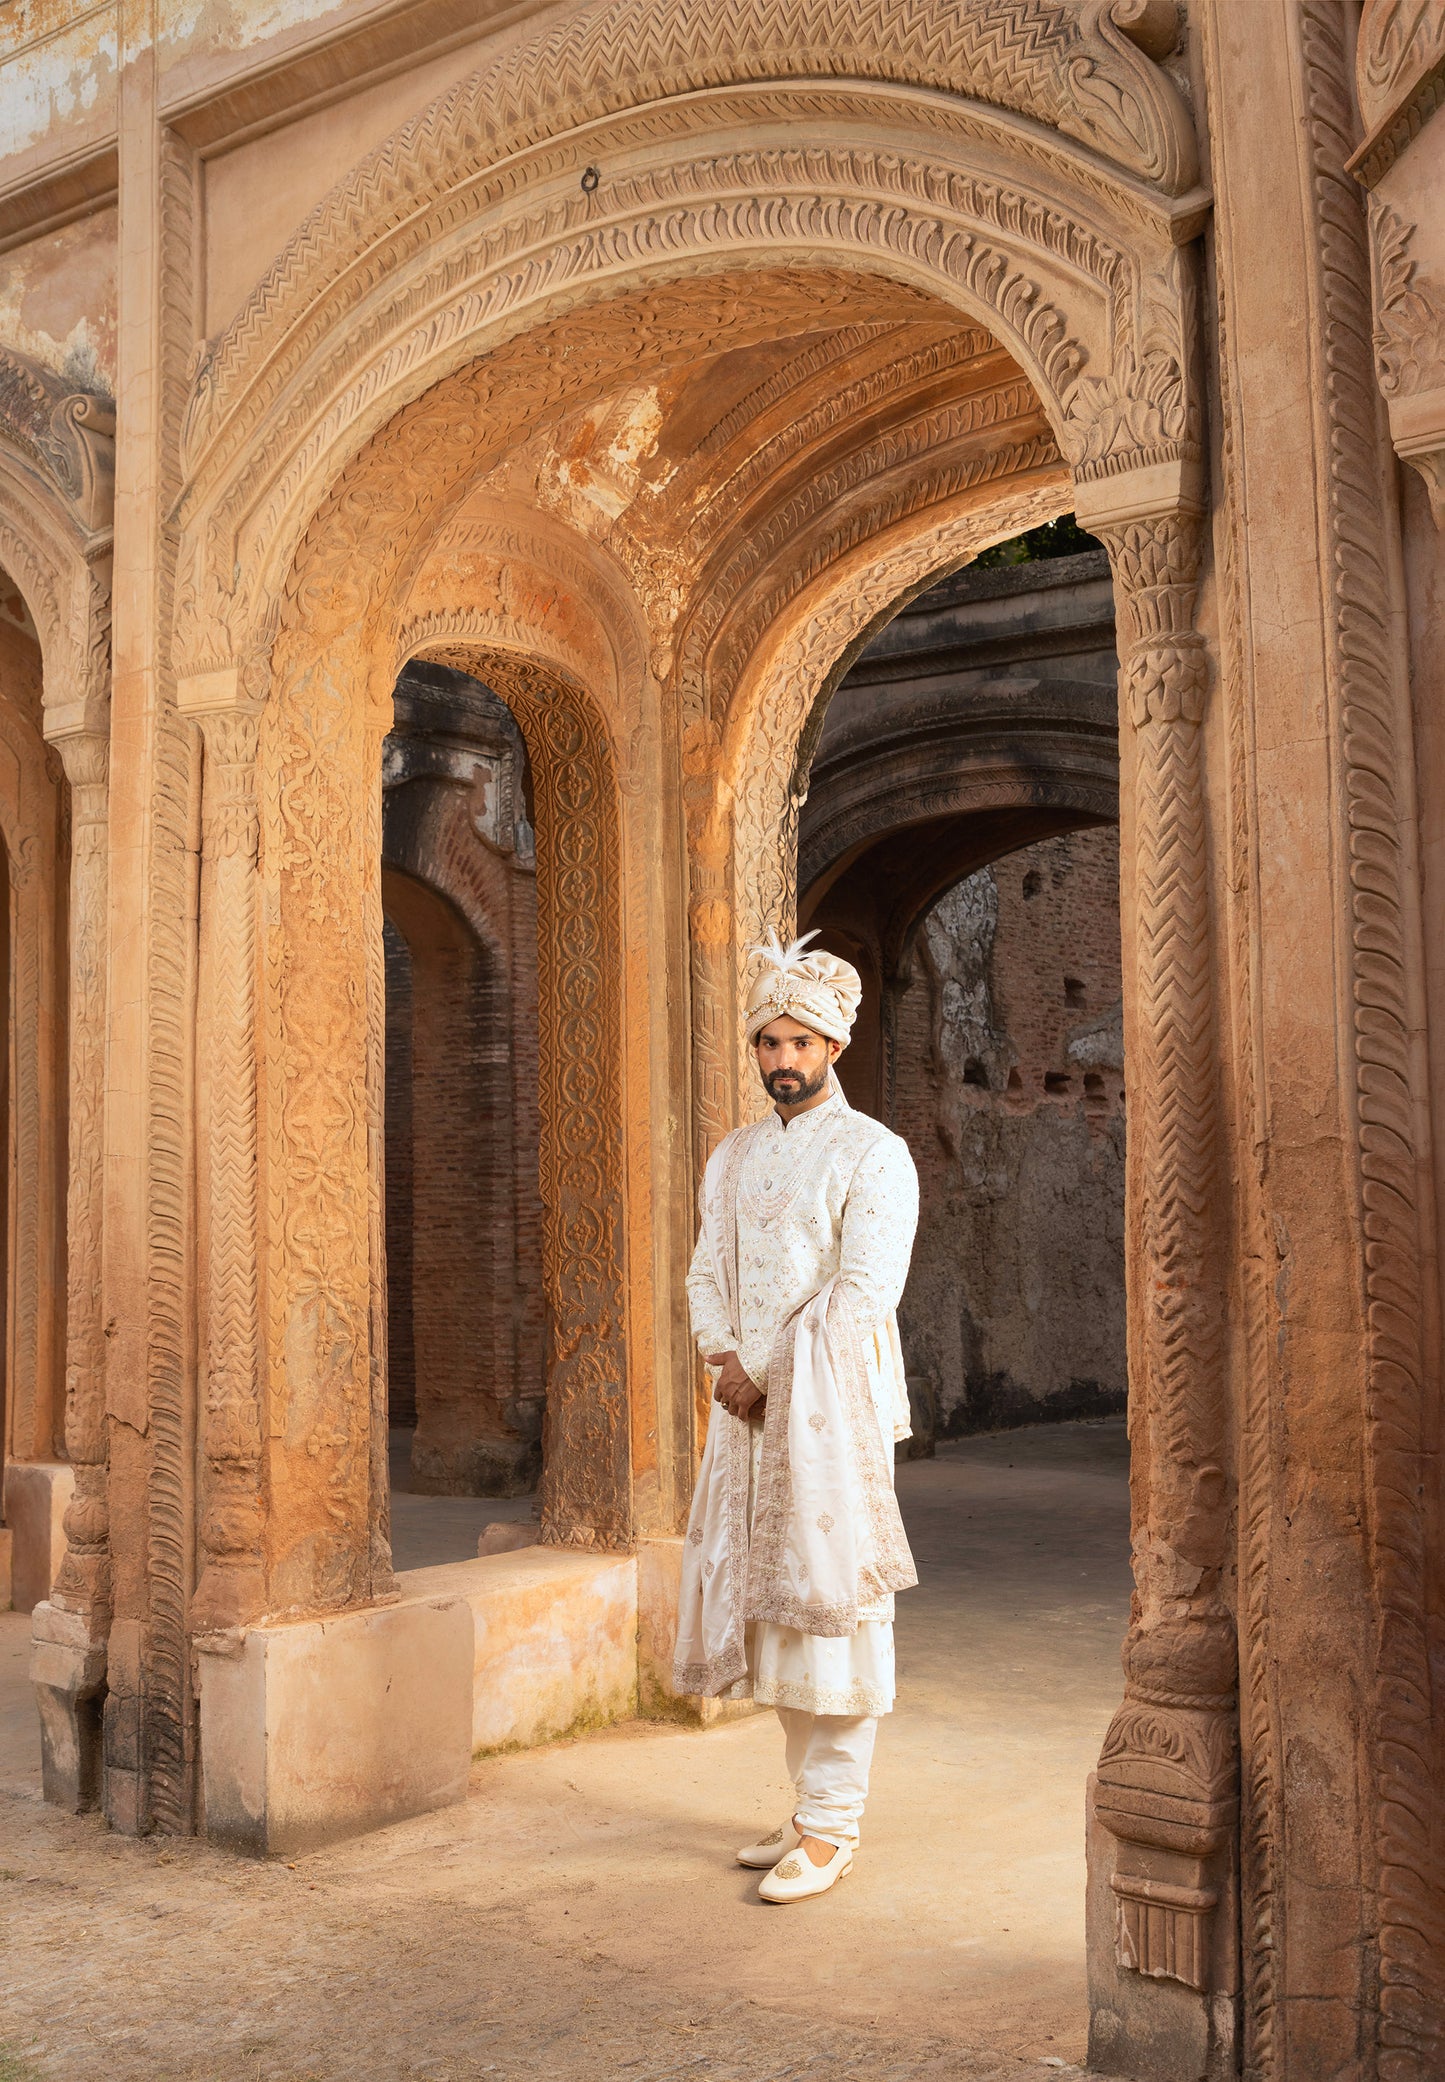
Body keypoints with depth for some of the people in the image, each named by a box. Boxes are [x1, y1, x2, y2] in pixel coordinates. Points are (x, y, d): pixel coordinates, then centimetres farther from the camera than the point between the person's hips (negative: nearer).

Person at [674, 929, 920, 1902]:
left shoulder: (873, 1155, -6)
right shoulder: (735, 1155, 14)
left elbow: (865, 1292, -14)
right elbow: (709, 1271, 13)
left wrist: (771, 1374, -12)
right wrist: (728, 1360, -5)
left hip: (833, 1405, -6)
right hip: (750, 1403, 7)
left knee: (829, 1599, -5)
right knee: (764, 1596, 10)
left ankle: (831, 1829, 3)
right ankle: (816, 1807, 22)